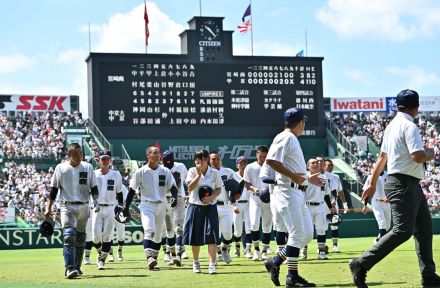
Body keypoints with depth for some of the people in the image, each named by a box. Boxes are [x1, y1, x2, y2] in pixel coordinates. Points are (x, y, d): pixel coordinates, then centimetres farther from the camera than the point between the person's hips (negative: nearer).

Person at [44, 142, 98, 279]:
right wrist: (48, 208, 3)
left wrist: (95, 199, -15)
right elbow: (54, 190, 6)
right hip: (67, 207, -3)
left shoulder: (87, 167, 5)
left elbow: (94, 187, 5)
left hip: (83, 207, 3)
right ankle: (69, 268, -22)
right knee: (69, 237, -17)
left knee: (80, 239, 11)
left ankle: (77, 267, 23)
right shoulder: (60, 168, 2)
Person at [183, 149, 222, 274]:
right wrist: (199, 174, -20)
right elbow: (190, 187, -13)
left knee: (211, 236, -12)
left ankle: (212, 265, -15)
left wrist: (211, 197, -14)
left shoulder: (215, 173, 0)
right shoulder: (192, 171, -1)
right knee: (195, 237, 8)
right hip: (195, 206, 1)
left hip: (210, 207, -1)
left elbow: (219, 189, 5)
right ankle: (195, 262, 27)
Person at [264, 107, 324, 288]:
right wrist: (293, 175, -24)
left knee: (307, 234, 8)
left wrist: (308, 179, 22)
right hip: (287, 192, -10)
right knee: (297, 233, -11)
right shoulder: (285, 138, -8)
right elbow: (271, 160, -22)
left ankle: (275, 263, 16)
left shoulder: (293, 140, 22)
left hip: (298, 194, 10)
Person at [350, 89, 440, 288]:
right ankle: (361, 265, -14)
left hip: (412, 186, 10)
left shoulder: (391, 126, 15)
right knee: (402, 230, -15)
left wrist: (373, 183, 23)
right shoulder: (409, 126, -13)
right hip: (403, 184, -10)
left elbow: (382, 156, 19)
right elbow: (418, 156, -24)